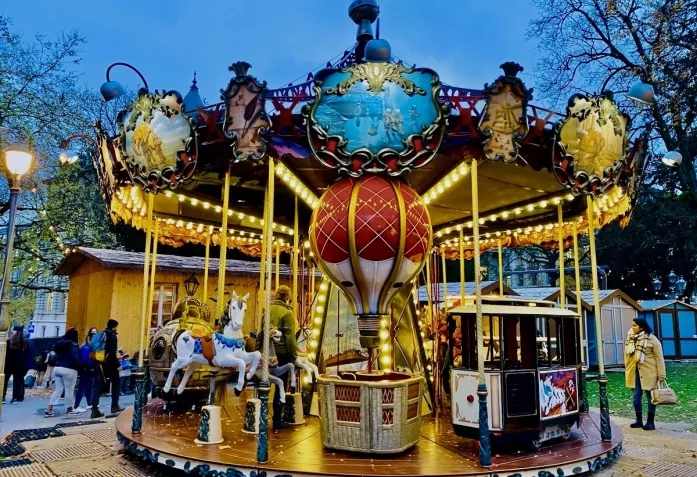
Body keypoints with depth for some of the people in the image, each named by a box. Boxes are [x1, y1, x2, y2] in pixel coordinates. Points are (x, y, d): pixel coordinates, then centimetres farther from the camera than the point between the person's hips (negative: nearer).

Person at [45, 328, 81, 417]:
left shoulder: (60, 343, 13)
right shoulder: (73, 345, -12)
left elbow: (57, 356, 15)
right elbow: (75, 358, -20)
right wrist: (80, 366, -8)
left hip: (57, 368, 7)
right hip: (68, 370, -7)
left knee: (58, 389, 11)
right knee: (69, 390, 4)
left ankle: (48, 410, 2)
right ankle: (70, 409, 14)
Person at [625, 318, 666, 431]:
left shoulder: (652, 339, -11)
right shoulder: (630, 339, 4)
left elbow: (659, 358, -9)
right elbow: (627, 356, 10)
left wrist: (661, 375, -11)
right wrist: (627, 371, 10)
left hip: (648, 372, -5)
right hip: (635, 372, 5)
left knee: (650, 397, 6)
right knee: (636, 396, 8)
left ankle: (650, 422, 15)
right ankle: (639, 420, 20)